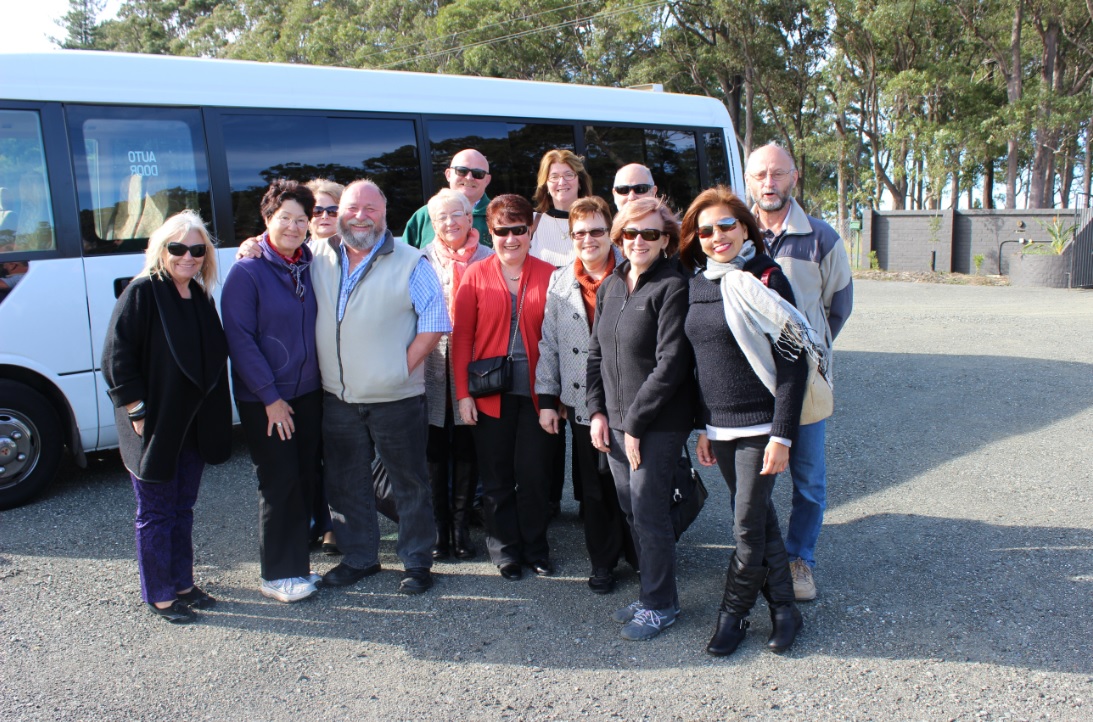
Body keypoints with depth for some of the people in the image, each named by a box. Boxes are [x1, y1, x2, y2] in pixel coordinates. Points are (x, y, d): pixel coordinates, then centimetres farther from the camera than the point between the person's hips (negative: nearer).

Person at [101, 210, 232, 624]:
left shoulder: (201, 296, 8)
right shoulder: (142, 293, -12)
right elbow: (117, 357, -15)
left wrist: (210, 416, 8)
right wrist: (137, 411, -16)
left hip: (193, 426, 7)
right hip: (155, 427, -7)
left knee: (183, 509, 17)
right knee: (155, 514, 6)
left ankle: (182, 585, 30)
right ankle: (159, 597, 18)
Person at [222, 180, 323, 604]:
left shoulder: (311, 266, 6)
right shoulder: (247, 272, -10)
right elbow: (240, 339, -13)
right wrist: (270, 397, -14)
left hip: (308, 393, 5)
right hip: (263, 400, -5)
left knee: (306, 480, 11)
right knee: (279, 484, -1)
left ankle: (297, 561, 26)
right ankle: (277, 575, 14)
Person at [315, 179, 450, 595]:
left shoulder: (409, 262, -7)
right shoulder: (318, 258, 5)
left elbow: (435, 321, -9)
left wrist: (406, 364, -12)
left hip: (396, 397, -4)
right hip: (337, 397, 4)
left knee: (409, 483, 8)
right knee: (345, 483, 16)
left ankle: (417, 562, 24)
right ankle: (359, 557, 34)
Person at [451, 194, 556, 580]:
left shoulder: (548, 275, 2)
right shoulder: (476, 275, 2)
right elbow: (462, 336, 1)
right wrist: (463, 393, -4)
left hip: (535, 392, 0)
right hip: (490, 393, 0)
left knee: (534, 473, 5)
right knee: (497, 477, 9)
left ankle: (535, 546, 25)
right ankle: (505, 549, 26)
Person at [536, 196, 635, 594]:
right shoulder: (560, 282, 8)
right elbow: (549, 344, 10)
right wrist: (547, 399, 6)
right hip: (581, 402, 3)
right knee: (594, 486, 11)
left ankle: (638, 552, 28)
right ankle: (602, 562, 27)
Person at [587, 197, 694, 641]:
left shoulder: (672, 287, -11)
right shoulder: (610, 287, 11)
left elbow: (671, 364, -16)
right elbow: (596, 353, 14)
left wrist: (635, 423, -15)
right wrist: (598, 411, 4)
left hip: (659, 424, -7)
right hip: (615, 421, 7)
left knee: (648, 509, -1)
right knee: (630, 509, 12)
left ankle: (660, 604, 17)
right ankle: (651, 593, 29)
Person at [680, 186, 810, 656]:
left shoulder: (765, 279, -11)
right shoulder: (698, 283, 7)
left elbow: (793, 363, -13)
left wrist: (782, 435, -17)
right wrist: (703, 429, 11)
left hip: (759, 424, -6)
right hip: (718, 426, 6)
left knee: (748, 525, 0)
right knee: (758, 516, 15)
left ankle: (733, 613, 18)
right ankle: (783, 607, 28)